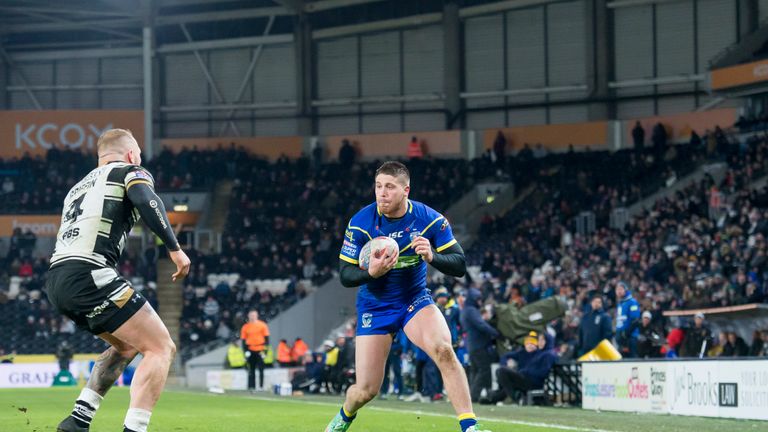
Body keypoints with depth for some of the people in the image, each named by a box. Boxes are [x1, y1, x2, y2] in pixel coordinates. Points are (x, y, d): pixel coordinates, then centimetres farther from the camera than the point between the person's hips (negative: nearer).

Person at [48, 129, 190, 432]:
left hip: (56, 282, 8)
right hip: (88, 275, -8)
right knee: (161, 348, -4)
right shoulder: (130, 172, 9)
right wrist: (174, 248, -15)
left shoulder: (79, 187, 32)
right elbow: (147, 201, -13)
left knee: (127, 345, 25)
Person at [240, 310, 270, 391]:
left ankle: (261, 386, 3)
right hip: (250, 351, 2)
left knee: (261, 369, -2)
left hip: (260, 351, -2)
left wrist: (265, 349, -7)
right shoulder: (245, 327, 6)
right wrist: (246, 351, -3)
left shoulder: (262, 325, 1)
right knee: (251, 370, 3)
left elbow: (267, 339, 2)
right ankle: (251, 387, 5)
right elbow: (243, 340, 8)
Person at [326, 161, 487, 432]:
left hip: (415, 299, 0)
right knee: (366, 391, -1)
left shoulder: (430, 219, -14)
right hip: (375, 306, 0)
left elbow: (460, 266, -13)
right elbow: (345, 275, -11)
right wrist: (371, 272, -32)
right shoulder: (360, 223, -15)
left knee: (443, 350, -31)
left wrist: (432, 257, -33)